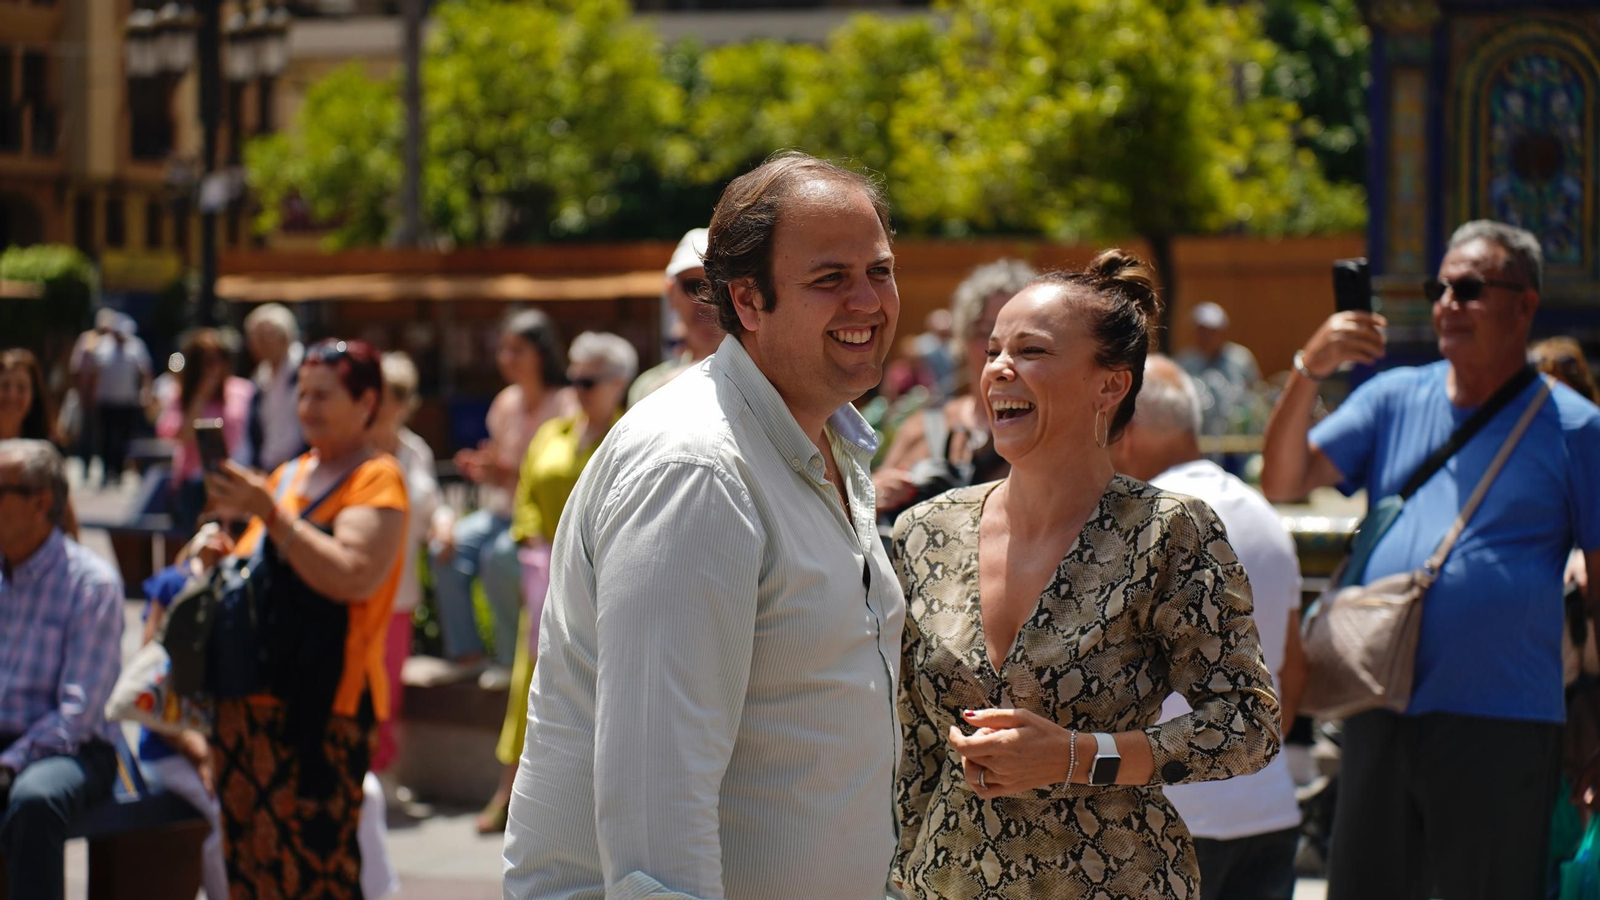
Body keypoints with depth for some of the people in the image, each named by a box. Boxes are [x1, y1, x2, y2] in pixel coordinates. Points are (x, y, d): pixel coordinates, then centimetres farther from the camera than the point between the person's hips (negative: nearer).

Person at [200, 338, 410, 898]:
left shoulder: (376, 480, -4)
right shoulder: (289, 476, 20)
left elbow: (353, 578, -19)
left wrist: (271, 516, -21)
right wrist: (227, 558, 7)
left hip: (319, 704, -8)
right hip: (249, 698, 8)